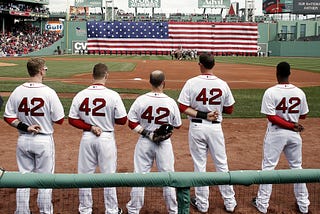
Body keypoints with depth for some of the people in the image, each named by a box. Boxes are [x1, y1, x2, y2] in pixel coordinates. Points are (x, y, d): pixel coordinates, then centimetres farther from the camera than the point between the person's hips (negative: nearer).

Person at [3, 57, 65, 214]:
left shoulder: (17, 92, -3)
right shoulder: (48, 92, -15)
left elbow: (8, 117, 0)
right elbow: (59, 120, -11)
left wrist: (24, 127, -5)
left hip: (23, 140, 4)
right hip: (44, 140, -4)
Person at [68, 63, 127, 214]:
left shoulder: (80, 95, -4)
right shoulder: (113, 95, -13)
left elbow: (72, 119, -2)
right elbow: (122, 120, -9)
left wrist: (90, 127, -4)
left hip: (87, 138, 2)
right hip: (106, 138, -2)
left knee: (85, 174, 13)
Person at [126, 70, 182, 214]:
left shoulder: (141, 100, -10)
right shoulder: (171, 102, -11)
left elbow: (132, 122, -9)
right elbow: (177, 125, 0)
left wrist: (146, 132, -8)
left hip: (144, 142, 1)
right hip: (164, 143, -1)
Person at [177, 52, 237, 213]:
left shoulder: (191, 83, -9)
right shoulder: (222, 84, -5)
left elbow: (183, 108, -13)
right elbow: (229, 110, 3)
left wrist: (201, 114, -13)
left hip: (197, 127, -1)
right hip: (215, 128, 1)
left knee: (199, 165, 9)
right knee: (222, 164, 12)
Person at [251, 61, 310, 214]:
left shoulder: (270, 92, -15)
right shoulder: (299, 92, -3)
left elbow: (271, 117, -18)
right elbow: (303, 115, 6)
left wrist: (292, 126, -14)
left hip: (276, 133, -4)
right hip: (294, 134, 4)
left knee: (268, 167, 6)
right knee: (296, 167, 16)